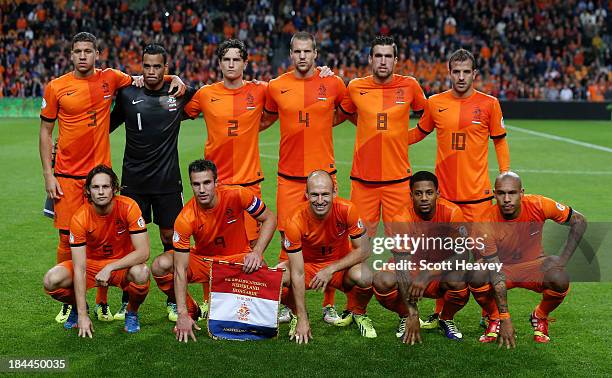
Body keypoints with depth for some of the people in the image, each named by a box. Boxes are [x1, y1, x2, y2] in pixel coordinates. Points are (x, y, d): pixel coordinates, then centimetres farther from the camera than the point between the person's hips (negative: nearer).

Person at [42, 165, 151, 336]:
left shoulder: (128, 207, -22)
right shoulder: (80, 218, -21)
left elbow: (143, 252, -24)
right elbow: (79, 269, -22)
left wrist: (110, 267, -34)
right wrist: (82, 315, -25)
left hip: (123, 264, -1)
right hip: (91, 263, 1)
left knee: (141, 273, -36)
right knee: (51, 280, -23)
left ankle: (132, 313, -2)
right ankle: (79, 308, 11)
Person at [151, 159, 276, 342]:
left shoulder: (237, 195, -24)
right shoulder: (185, 219, -25)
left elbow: (269, 219, -8)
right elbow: (180, 270, -24)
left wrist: (257, 252, -24)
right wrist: (183, 315, -30)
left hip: (238, 259, 0)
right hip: (202, 258, 1)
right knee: (160, 266, -23)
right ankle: (192, 311, 3)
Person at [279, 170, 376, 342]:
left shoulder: (346, 210, -25)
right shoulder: (296, 222, -27)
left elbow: (363, 250, -16)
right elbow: (297, 273, -26)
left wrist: (331, 269, -26)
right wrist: (302, 320, -27)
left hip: (340, 265, 0)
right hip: (308, 264, 0)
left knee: (364, 277, -34)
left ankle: (357, 313, 4)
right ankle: (296, 315, 6)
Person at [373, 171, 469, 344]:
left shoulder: (452, 212, -18)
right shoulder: (401, 219, -21)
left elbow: (461, 254, -22)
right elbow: (402, 267, -26)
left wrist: (427, 275, -37)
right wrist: (412, 314, -34)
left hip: (441, 275, 0)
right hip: (412, 271, 0)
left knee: (459, 280, -33)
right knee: (382, 281, -30)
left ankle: (446, 319, 0)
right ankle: (405, 318, 1)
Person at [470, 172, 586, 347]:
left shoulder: (538, 205, -22)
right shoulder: (488, 224, -26)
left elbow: (579, 221, -6)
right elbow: (496, 274, -27)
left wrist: (563, 258, -15)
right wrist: (505, 318, -29)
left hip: (534, 266, 1)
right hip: (503, 267, -1)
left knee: (560, 280, -29)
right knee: (477, 278, -32)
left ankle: (540, 317, 4)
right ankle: (495, 319, 0)